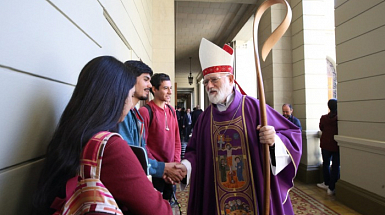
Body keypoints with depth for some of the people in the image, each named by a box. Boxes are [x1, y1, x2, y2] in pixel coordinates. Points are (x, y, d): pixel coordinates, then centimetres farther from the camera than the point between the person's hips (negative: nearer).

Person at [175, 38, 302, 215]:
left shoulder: (254, 108, -10)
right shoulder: (205, 117, 2)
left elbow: (292, 135, -7)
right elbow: (196, 151, 6)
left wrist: (275, 140, -27)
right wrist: (185, 166, -12)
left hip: (256, 195, -2)